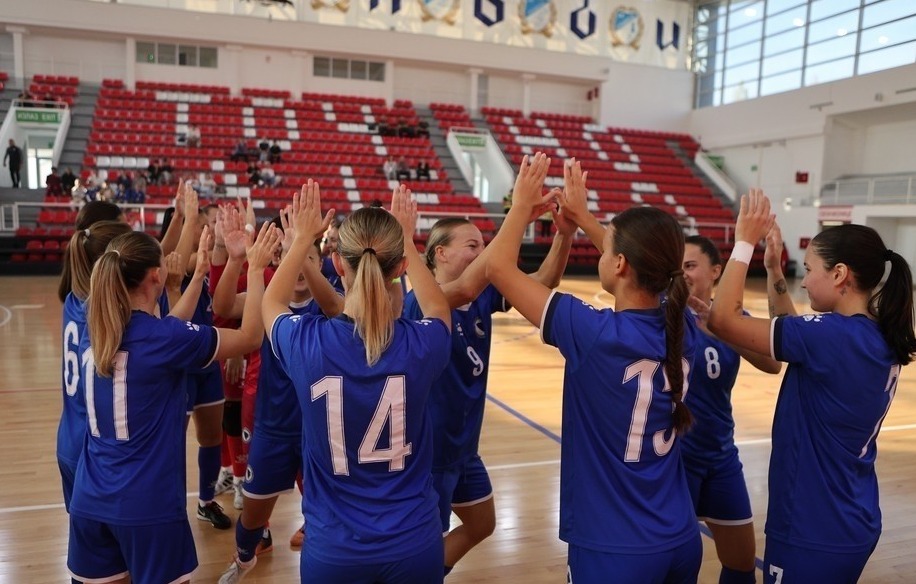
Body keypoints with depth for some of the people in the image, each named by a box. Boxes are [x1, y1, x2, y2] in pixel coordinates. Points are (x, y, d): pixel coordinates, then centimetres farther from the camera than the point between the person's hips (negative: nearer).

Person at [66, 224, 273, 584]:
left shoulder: (92, 330, -1)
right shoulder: (162, 338, -19)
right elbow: (250, 337, -9)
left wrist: (199, 275, 18)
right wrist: (256, 271, -1)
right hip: (147, 503, -6)